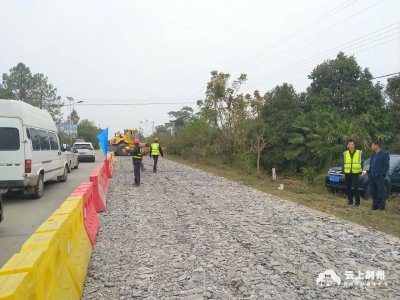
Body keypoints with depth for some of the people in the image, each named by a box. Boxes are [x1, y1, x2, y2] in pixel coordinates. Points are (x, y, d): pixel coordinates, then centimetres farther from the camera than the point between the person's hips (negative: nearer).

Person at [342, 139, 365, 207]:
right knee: (348, 188, 7)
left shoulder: (360, 153, 2)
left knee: (355, 187, -7)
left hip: (356, 173, -3)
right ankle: (350, 201, 19)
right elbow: (343, 163, 9)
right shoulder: (345, 153, 8)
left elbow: (362, 163, 5)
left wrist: (361, 172, 0)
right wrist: (343, 172, 3)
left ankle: (357, 202, 2)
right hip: (347, 173, 3)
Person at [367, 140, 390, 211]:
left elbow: (386, 166, -9)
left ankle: (381, 206, 4)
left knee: (380, 192, -3)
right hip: (372, 177, 7)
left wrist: (382, 175, -15)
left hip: (379, 177, -7)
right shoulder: (373, 155, 17)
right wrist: (369, 173, 11)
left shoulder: (384, 154, -5)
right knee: (373, 192, 9)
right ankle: (375, 205, 18)